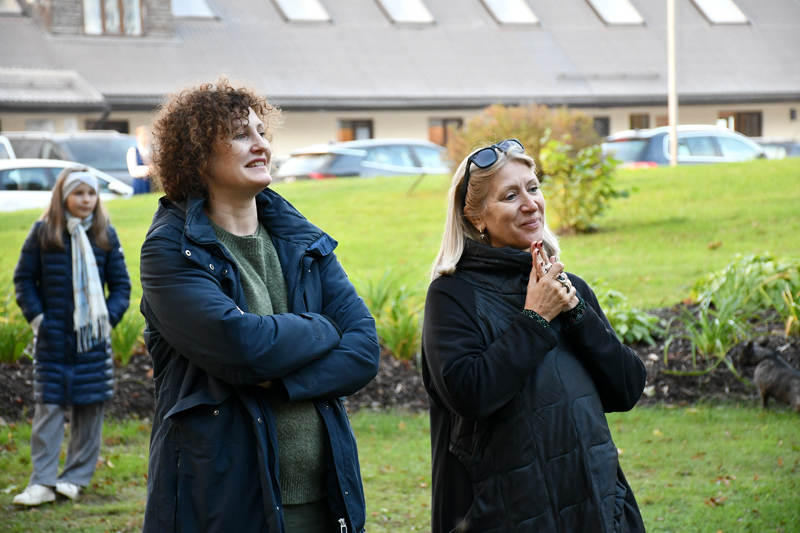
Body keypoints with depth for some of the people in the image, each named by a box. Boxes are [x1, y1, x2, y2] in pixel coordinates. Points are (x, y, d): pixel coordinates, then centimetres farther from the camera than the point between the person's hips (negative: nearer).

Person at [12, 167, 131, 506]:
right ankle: (42, 483, -1)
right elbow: (23, 278, 5)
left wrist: (109, 317, -4)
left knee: (90, 408, 4)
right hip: (52, 338, -1)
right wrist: (36, 317, -5)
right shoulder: (43, 232, 0)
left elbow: (121, 284, 9)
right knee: (48, 407, -3)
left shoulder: (105, 235, 3)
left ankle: (76, 477, 14)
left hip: (93, 339, 1)